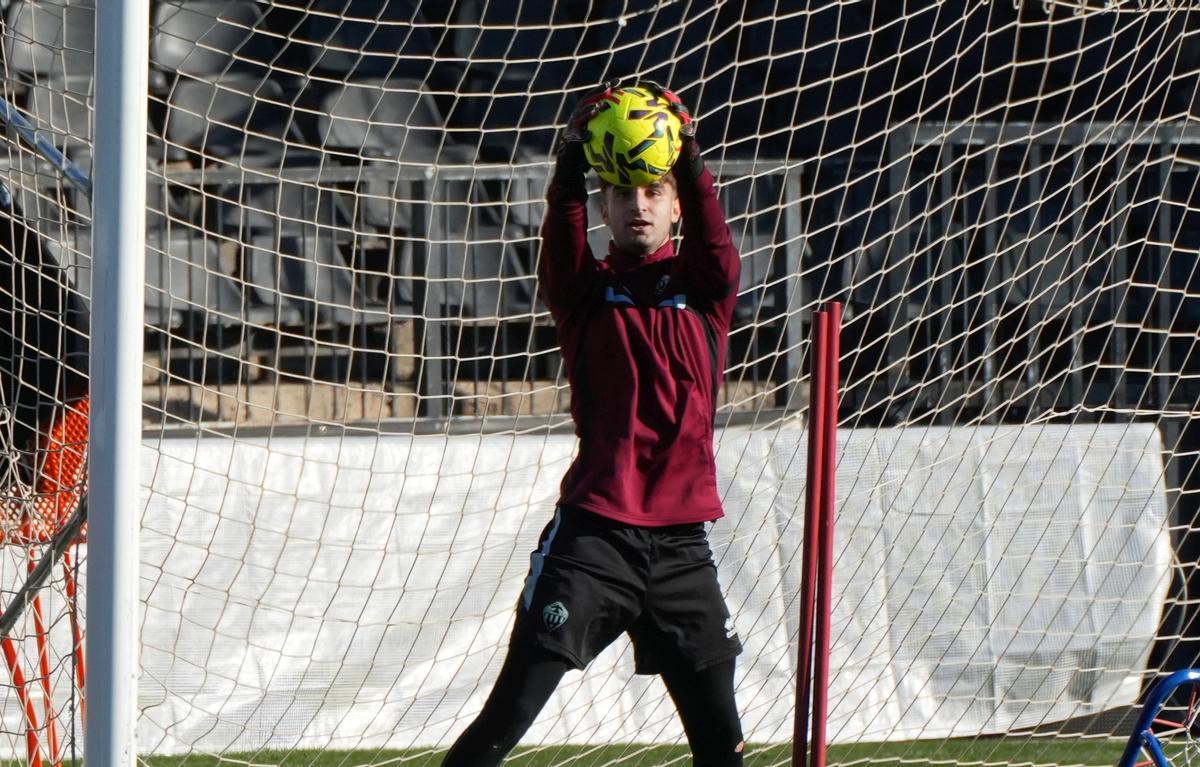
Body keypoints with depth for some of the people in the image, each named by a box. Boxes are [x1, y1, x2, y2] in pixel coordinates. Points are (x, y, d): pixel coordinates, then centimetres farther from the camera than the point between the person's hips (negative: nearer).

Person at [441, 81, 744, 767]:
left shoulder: (705, 290, 11)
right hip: (594, 535, -2)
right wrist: (571, 162, -30)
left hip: (682, 545, 2)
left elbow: (716, 244, -10)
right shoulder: (586, 291, 7)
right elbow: (562, 236, -13)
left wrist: (690, 158, -24)